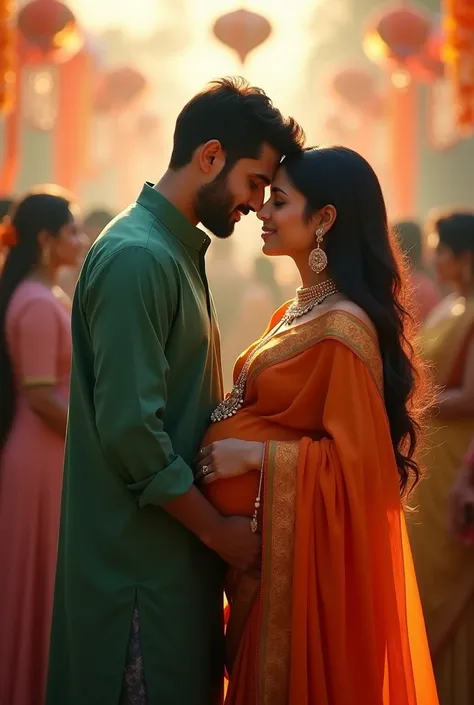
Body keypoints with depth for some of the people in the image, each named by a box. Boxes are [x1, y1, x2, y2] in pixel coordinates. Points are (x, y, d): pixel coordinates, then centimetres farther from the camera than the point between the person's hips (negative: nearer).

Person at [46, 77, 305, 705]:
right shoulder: (136, 257, -18)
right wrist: (219, 531, -15)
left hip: (177, 545, 10)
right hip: (142, 554, -10)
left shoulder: (178, 251, 14)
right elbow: (131, 429, -23)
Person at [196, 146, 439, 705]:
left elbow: (358, 460, -21)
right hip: (261, 544, 9)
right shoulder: (297, 312, 10)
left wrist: (254, 456, -19)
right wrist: (234, 442, 5)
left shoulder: (344, 327, -19)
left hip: (303, 552, -9)